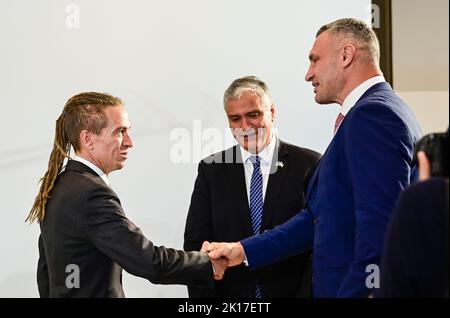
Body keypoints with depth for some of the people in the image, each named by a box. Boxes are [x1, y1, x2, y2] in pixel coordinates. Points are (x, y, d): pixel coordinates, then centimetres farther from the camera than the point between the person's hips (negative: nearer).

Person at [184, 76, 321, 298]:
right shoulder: (211, 170, 4)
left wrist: (306, 294, -16)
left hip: (289, 292, -2)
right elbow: (196, 244, 1)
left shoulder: (309, 165, -4)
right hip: (229, 294, 2)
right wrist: (205, 308, -10)